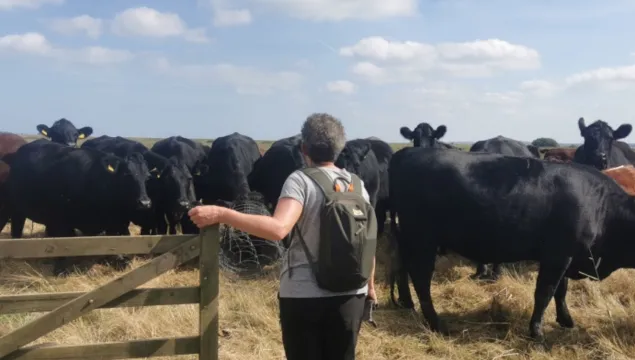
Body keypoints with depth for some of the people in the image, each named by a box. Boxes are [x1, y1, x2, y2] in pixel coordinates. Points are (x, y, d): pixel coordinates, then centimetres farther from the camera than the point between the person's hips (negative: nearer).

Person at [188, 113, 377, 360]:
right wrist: (370, 285, 21)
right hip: (349, 295, 4)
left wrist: (221, 214, -29)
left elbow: (278, 229, -30)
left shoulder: (300, 181, -13)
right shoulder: (357, 184, 3)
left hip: (303, 295, -4)